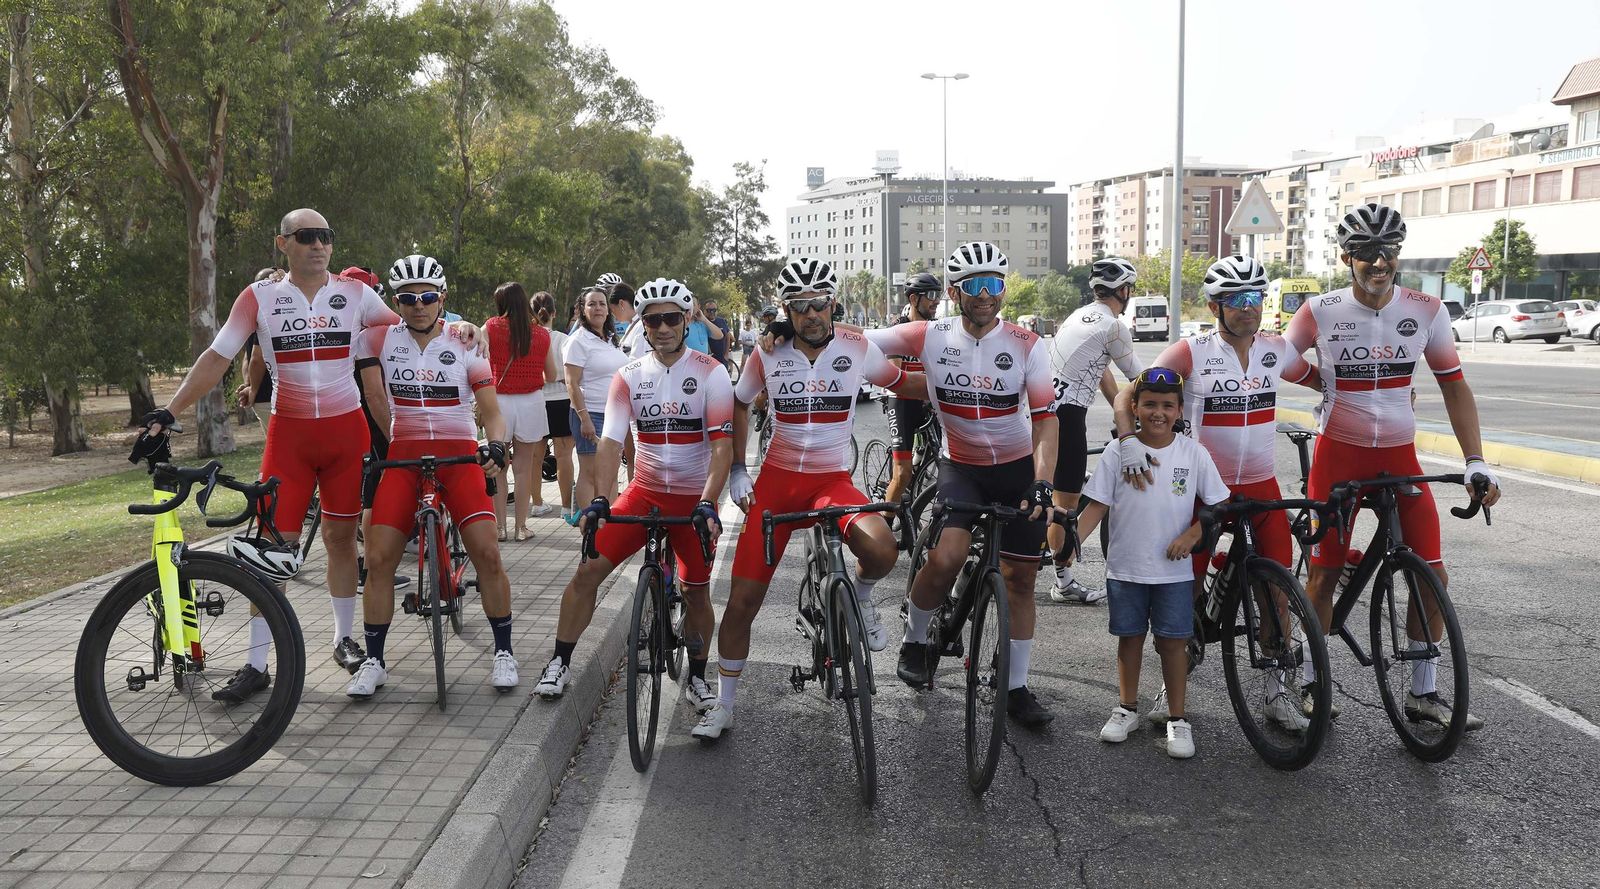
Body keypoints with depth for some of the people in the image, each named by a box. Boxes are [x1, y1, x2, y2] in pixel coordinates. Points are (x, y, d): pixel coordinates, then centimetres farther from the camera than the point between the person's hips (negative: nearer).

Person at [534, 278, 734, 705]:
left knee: (696, 592, 5)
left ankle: (697, 678, 25)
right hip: (644, 493, 2)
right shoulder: (629, 376, -1)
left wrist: (707, 504, -27)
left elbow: (722, 445, -16)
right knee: (588, 570, -9)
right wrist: (600, 500, -23)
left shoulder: (710, 373, -9)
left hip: (694, 499, -2)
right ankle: (559, 664, 5)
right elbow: (611, 441, -9)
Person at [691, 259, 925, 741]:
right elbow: (740, 405, 13)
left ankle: (861, 597, 6)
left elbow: (904, 383, 10)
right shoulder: (769, 353, -3)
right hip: (777, 480, 1)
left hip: (833, 480, -1)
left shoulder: (856, 347, -5)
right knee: (743, 599, -3)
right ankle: (723, 705, 16)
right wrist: (737, 470, 7)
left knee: (880, 548, -32)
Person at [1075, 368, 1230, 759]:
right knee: (1130, 637, 12)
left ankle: (1177, 718, 16)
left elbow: (1217, 504, 2)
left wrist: (1191, 535, -13)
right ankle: (1127, 708, 29)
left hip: (1173, 569, 0)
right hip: (1125, 567, 1)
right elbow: (1097, 505, -4)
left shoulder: (1193, 453, -4)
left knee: (1173, 641, 3)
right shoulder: (1118, 451, -5)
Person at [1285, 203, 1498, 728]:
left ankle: (1423, 693, 15)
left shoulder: (1426, 311, -5)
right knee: (1324, 571, 3)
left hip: (1399, 456, 2)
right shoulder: (1320, 312, -10)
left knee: (1433, 575, -1)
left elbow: (1454, 386, 1)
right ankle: (1313, 681, 20)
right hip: (1338, 454, -2)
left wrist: (1475, 461, -5)